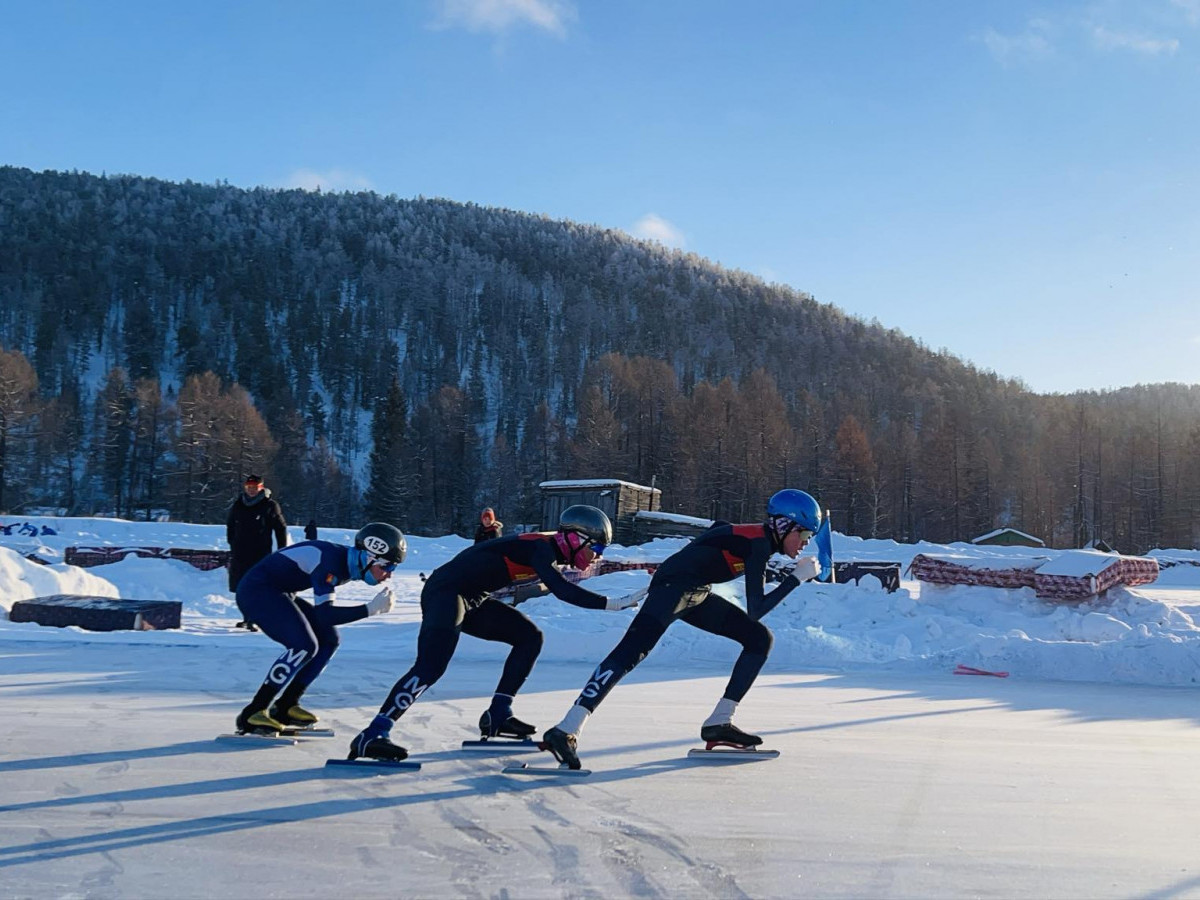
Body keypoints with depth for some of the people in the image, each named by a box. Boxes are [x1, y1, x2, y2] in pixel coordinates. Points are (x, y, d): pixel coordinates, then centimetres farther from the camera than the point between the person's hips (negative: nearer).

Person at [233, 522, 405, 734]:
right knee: (304, 645, -23)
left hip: (279, 594, 10)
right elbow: (324, 615, -33)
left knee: (328, 639, 4)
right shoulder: (331, 560, -28)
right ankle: (252, 714, -17)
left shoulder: (350, 563, 0)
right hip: (256, 591, -10)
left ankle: (285, 707, 9)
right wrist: (371, 609, -33)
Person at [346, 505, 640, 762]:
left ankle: (497, 716, 9)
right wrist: (612, 604, -28)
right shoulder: (541, 547, -17)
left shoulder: (549, 548, 9)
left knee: (530, 637, 8)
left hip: (471, 601, 10)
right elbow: (562, 590, -32)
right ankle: (371, 736, -25)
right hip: (445, 593, -10)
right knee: (430, 668, -24)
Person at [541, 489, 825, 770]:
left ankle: (719, 722, 5)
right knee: (631, 651, -28)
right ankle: (566, 731, -34)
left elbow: (716, 529, 27)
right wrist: (797, 577, -17)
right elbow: (755, 610, -21)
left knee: (760, 638, 9)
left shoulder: (763, 539, 10)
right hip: (673, 585, -11)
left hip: (696, 596, 11)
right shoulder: (757, 543, -17)